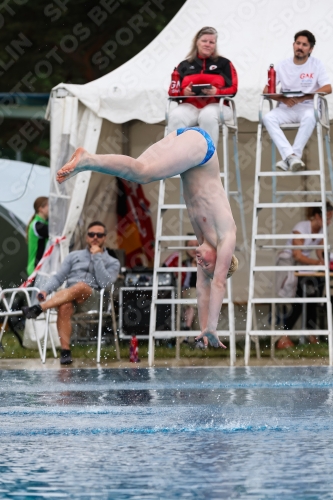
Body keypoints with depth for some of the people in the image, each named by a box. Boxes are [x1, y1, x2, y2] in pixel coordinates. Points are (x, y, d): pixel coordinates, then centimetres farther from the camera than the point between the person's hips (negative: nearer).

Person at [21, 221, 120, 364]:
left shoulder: (112, 263, 15)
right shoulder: (74, 256, 23)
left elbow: (104, 283, -4)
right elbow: (58, 277, 16)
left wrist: (97, 257, -3)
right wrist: (46, 290, -4)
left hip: (94, 299, -2)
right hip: (70, 298, 2)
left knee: (81, 286, -38)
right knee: (64, 306, -36)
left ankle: (38, 308, -51)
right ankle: (65, 351, -40)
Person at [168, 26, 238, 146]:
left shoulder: (224, 63, 15)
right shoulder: (185, 65, 19)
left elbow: (232, 88, 4)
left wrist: (217, 92, -18)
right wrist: (184, 92, -14)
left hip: (216, 105, -2)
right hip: (190, 106, 2)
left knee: (208, 116, -39)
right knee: (176, 117, -33)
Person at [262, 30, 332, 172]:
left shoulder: (316, 65, 3)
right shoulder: (283, 66, 7)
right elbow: (266, 90, 4)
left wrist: (304, 97, -21)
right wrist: (284, 99, -16)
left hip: (307, 107, -2)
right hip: (286, 108, 2)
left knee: (309, 117, -38)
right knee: (268, 118, -29)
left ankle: (289, 158, -36)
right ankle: (291, 156, -40)